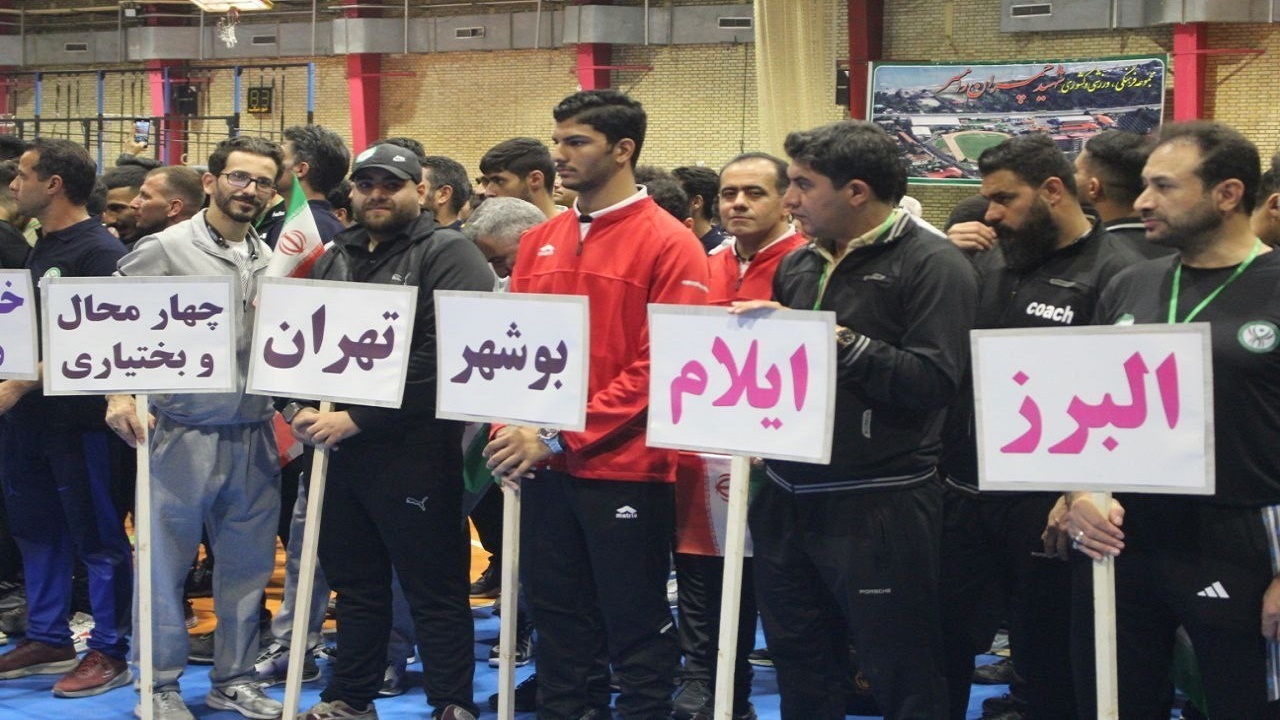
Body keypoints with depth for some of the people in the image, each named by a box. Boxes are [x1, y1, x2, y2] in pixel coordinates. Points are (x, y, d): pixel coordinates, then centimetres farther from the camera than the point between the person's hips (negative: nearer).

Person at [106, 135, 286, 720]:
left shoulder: (270, 260, 11)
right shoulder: (165, 249, -5)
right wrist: (118, 392, -14)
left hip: (254, 436, 5)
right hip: (183, 433, -5)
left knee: (247, 564, 11)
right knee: (167, 563, 3)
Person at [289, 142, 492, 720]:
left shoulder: (447, 254, -8)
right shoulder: (334, 257, 15)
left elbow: (446, 356, -19)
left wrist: (358, 418, -20)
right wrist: (297, 406, -1)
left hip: (413, 453, -7)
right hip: (340, 449, 7)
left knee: (434, 590, 1)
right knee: (356, 584, 17)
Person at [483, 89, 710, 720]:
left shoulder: (669, 245, -9)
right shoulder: (539, 242, 11)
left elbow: (661, 367, -14)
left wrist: (561, 433, -17)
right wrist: (510, 428, -3)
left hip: (623, 470, -6)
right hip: (545, 471, 6)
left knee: (635, 629, 3)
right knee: (558, 623, 15)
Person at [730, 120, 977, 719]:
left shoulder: (933, 265, -11)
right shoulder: (798, 266, 13)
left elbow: (935, 381, -22)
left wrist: (840, 341, -22)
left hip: (879, 507, -7)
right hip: (787, 500, 7)